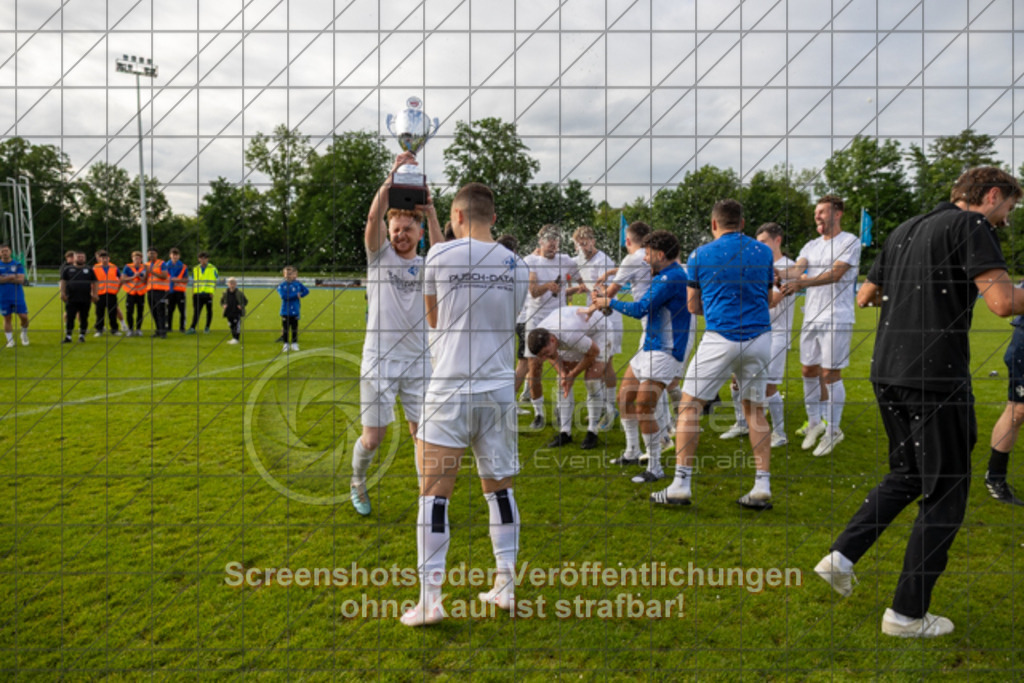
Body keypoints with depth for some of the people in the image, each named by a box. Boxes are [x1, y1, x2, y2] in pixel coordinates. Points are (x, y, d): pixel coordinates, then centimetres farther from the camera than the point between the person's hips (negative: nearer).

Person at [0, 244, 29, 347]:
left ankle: (24, 334, 22)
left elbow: (21, 279, -9)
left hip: (18, 296, 0)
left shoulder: (18, 265, 2)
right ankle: (10, 340, 13)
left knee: (24, 316, -4)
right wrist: (11, 277, -13)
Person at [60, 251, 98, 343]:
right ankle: (68, 336, -1)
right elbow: (63, 282, 6)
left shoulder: (89, 269, 11)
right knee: (70, 318, -4)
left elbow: (94, 283, 11)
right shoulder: (68, 269, 8)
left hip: (86, 299, 1)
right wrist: (63, 293, -5)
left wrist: (95, 294, 2)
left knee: (84, 318, 5)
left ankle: (82, 335, 15)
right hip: (71, 299, -1)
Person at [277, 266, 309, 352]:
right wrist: (296, 295, -14)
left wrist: (300, 295, -15)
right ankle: (286, 344, 14)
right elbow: (283, 296, -16)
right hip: (285, 311, -1)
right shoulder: (281, 285, -1)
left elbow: (306, 291, -2)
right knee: (285, 328, 4)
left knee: (294, 328, 6)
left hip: (295, 311, 1)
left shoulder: (298, 284, 4)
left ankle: (294, 344, 15)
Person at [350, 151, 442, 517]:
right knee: (373, 437, 4)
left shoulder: (426, 265, 6)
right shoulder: (380, 256, 2)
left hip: (419, 362, 2)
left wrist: (431, 213, -25)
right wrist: (391, 178, -26)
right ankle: (357, 482, 33)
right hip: (379, 361, -1)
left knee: (423, 433, 3)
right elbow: (373, 218, -15)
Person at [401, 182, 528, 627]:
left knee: (434, 493, 3)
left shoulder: (441, 255, -5)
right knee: (499, 488, 15)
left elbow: (433, 319, 9)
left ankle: (430, 598, 4)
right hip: (500, 389, 4)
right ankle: (506, 586, 21)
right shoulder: (516, 265, 5)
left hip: (451, 390, -4)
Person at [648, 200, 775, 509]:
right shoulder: (763, 252, 10)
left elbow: (693, 306, 9)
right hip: (759, 336, 4)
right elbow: (767, 297, 20)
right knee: (755, 410, 14)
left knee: (690, 405, 4)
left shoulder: (701, 255, 3)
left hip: (720, 338, -4)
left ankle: (681, 486, 2)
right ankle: (762, 487, 11)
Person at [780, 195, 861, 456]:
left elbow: (835, 273, -19)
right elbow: (797, 269, -1)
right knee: (808, 371, 10)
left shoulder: (850, 242, -5)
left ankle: (833, 430, 9)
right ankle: (815, 423, 26)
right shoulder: (811, 246, 15)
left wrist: (801, 283, -32)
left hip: (836, 319, -6)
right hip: (811, 318, 7)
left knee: (830, 374, -4)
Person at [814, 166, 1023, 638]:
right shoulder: (971, 223, -7)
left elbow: (864, 297, 26)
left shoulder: (905, 230, 17)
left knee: (907, 476, 24)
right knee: (946, 493, 5)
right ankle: (907, 614, 12)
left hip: (887, 372, 8)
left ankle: (841, 557, 16)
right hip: (936, 377, -8)